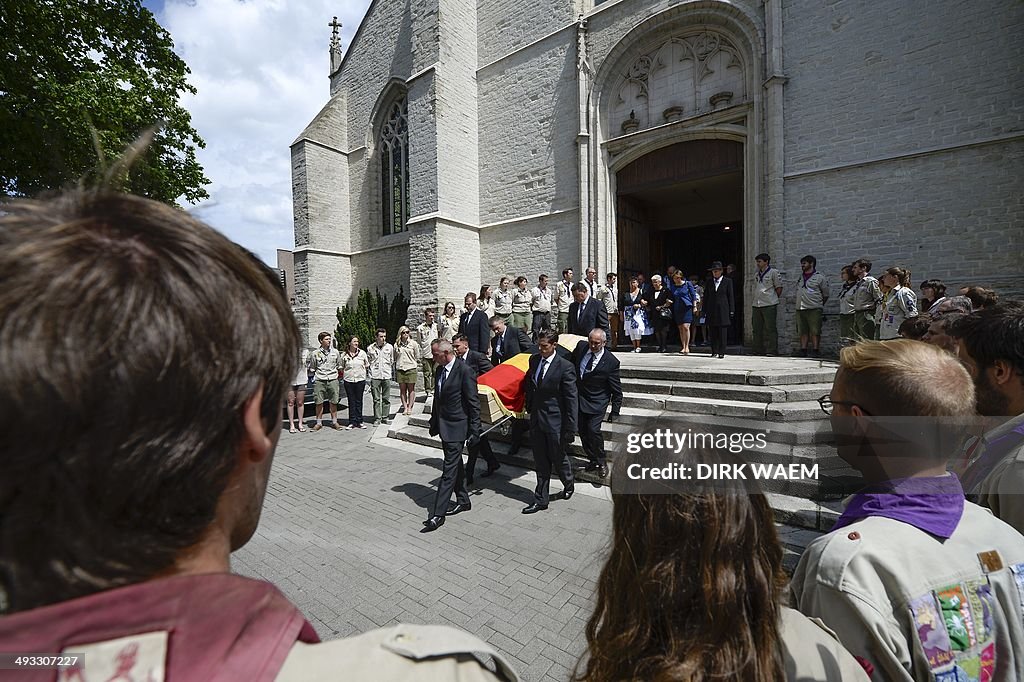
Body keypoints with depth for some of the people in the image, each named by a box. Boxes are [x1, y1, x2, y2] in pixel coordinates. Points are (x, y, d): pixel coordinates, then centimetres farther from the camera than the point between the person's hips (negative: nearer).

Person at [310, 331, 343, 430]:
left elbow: (339, 365, 16)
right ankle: (319, 422, 14)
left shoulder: (335, 352, 8)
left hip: (333, 379, 1)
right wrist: (316, 375, 3)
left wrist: (338, 373, 11)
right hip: (319, 380, -1)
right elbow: (312, 368, 10)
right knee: (319, 402, 2)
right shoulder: (315, 353, 3)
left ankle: (334, 421, 15)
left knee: (333, 402, 4)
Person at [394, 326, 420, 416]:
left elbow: (417, 357, 9)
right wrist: (395, 370, 14)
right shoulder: (396, 345, 7)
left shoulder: (413, 343, 1)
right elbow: (395, 358, 15)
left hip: (411, 369, -2)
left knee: (411, 389, 2)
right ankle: (405, 408, 11)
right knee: (402, 390, 5)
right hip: (400, 369, 2)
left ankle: (410, 407, 10)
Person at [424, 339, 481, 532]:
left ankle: (437, 514, 2)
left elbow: (473, 403, -16)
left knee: (449, 471, -4)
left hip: (456, 427, -9)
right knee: (455, 466, 20)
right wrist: (434, 422, 17)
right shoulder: (440, 370, 8)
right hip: (443, 426, 9)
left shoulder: (464, 371, -17)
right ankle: (463, 501, 35)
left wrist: (474, 431, -15)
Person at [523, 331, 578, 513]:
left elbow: (572, 399, -14)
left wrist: (570, 428, -14)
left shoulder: (565, 367, -15)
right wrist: (529, 407, 12)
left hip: (555, 421, -5)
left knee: (558, 457, 15)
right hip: (536, 419, 5)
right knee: (541, 463, 14)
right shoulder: (534, 360, 3)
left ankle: (568, 484, 45)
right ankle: (540, 500, 26)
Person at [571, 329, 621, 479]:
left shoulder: (611, 362, -17)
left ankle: (602, 462, 10)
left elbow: (617, 390, -9)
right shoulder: (581, 346, -6)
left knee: (593, 430, -14)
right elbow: (571, 363, 14)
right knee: (582, 431, 9)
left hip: (596, 402, -5)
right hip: (578, 397, 5)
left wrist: (615, 412, -8)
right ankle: (593, 460, 27)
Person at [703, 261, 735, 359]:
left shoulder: (727, 281, 4)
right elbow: (705, 297, 12)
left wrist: (731, 311, -1)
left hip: (723, 310, -3)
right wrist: (704, 310, 6)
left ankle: (721, 352, 2)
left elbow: (730, 297, 3)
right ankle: (714, 351, 11)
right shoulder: (708, 282, 12)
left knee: (723, 333, -2)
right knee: (713, 333, 4)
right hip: (711, 310, 3)